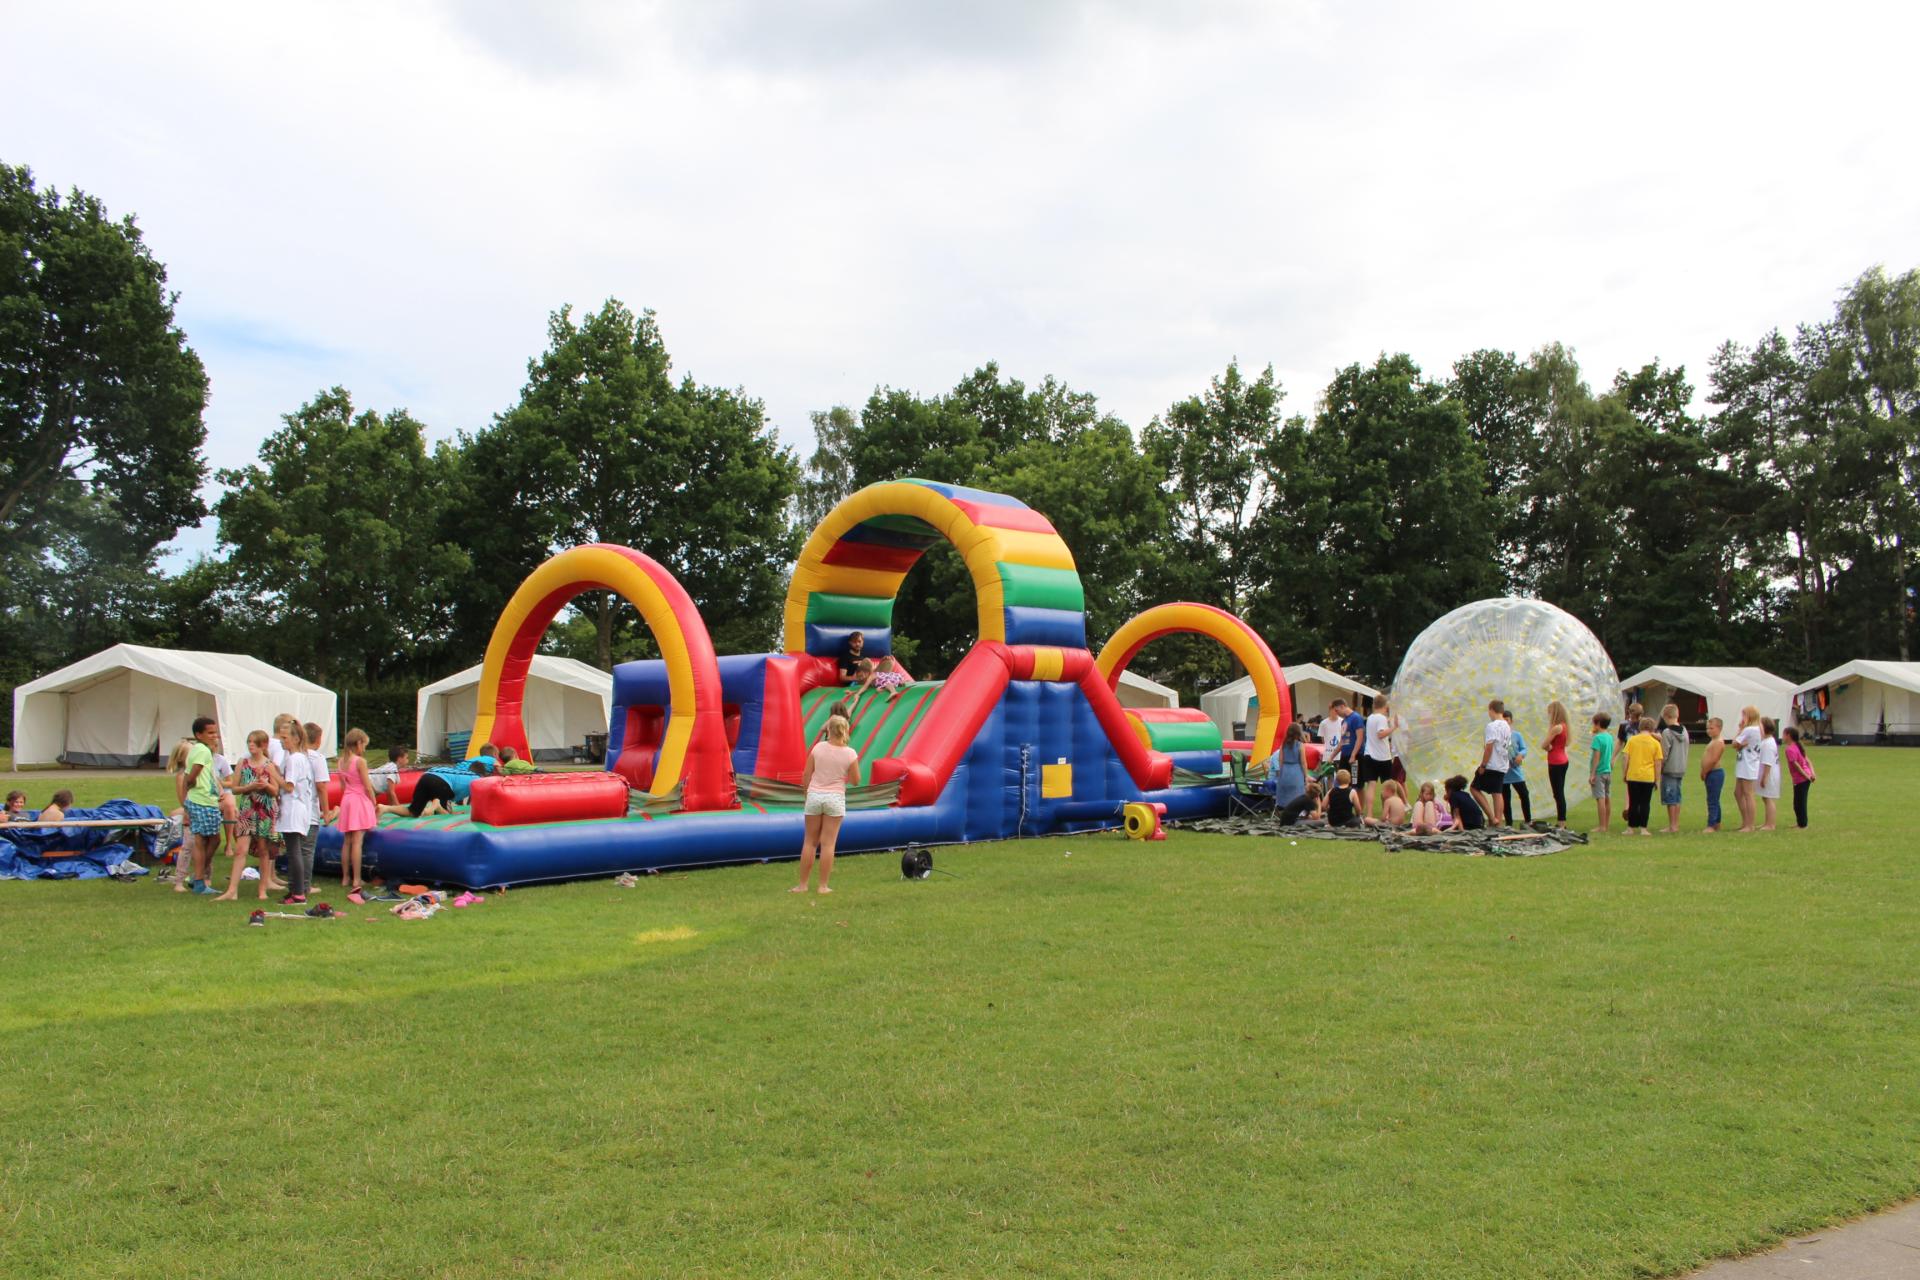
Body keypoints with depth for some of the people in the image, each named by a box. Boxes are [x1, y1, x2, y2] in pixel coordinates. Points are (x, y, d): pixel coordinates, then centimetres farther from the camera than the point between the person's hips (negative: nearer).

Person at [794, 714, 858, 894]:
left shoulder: (818, 748, -6)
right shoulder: (850, 754, -9)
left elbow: (806, 776, 0)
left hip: (814, 795, 1)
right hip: (835, 798, -1)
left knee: (809, 841, 12)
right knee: (828, 843, 4)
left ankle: (802, 884, 15)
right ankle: (823, 886, 5)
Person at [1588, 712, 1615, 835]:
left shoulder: (1598, 738, -14)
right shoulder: (1610, 737, 10)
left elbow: (1597, 757, -17)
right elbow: (1610, 756, 16)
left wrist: (1592, 774, -15)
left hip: (1599, 772, -8)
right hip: (1608, 771, 8)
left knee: (1600, 798, -8)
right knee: (1607, 798, 12)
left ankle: (1602, 827, -8)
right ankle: (1606, 825, 19)